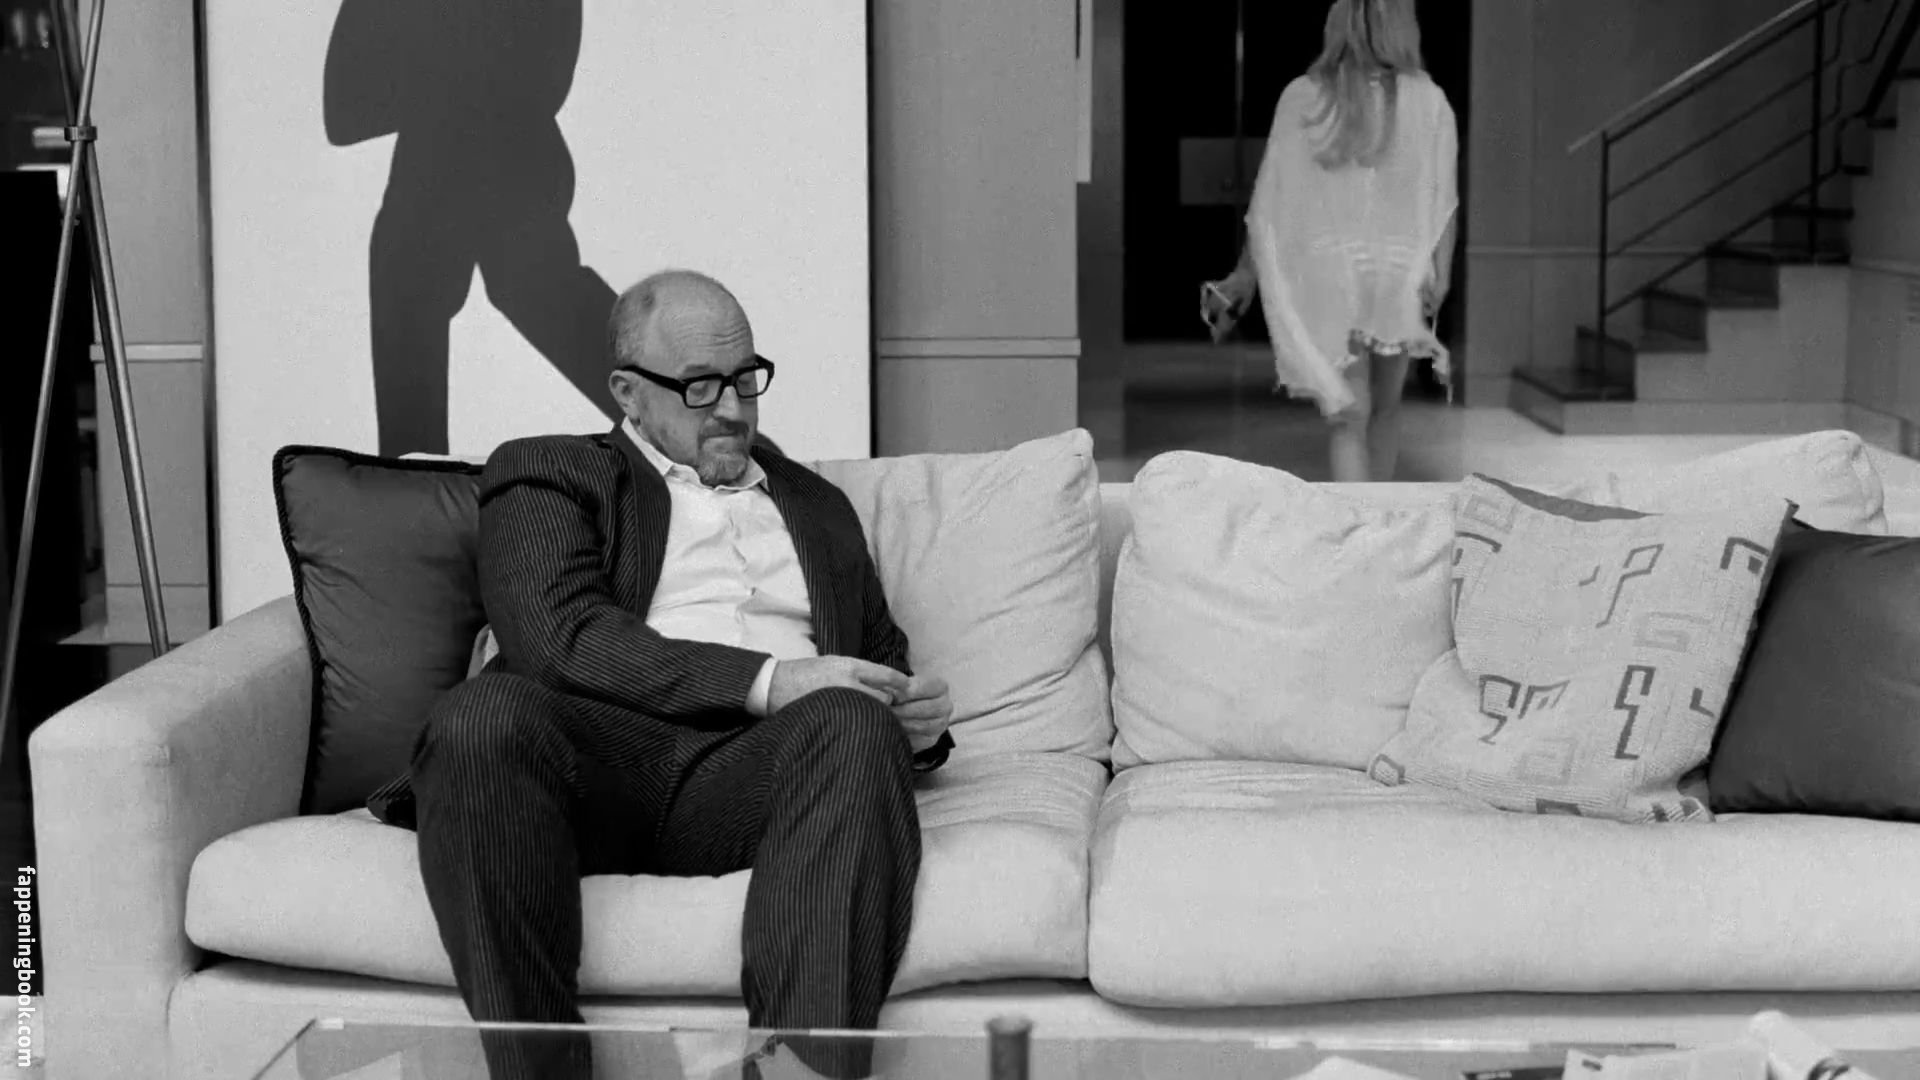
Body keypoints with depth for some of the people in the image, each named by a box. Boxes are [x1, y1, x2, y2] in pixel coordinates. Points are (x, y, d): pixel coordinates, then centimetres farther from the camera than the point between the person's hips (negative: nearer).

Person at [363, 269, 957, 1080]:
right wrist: (765, 681, -13)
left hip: (761, 763, 3)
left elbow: (881, 662, 33)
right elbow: (557, 635, -2)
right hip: (602, 752, -2)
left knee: (856, 726, -32)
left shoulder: (817, 505, 33)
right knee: (481, 715, -36)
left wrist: (917, 718, 5)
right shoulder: (547, 474, 17)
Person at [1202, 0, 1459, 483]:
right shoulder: (1429, 101, 0)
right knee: (1386, 407, 20)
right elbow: (1444, 197, -9)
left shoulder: (1302, 97, 0)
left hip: (1325, 268, -1)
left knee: (1348, 416, 1)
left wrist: (1246, 273, 9)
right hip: (1400, 272, 1)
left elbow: (1271, 194, 2)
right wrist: (1440, 274, -13)